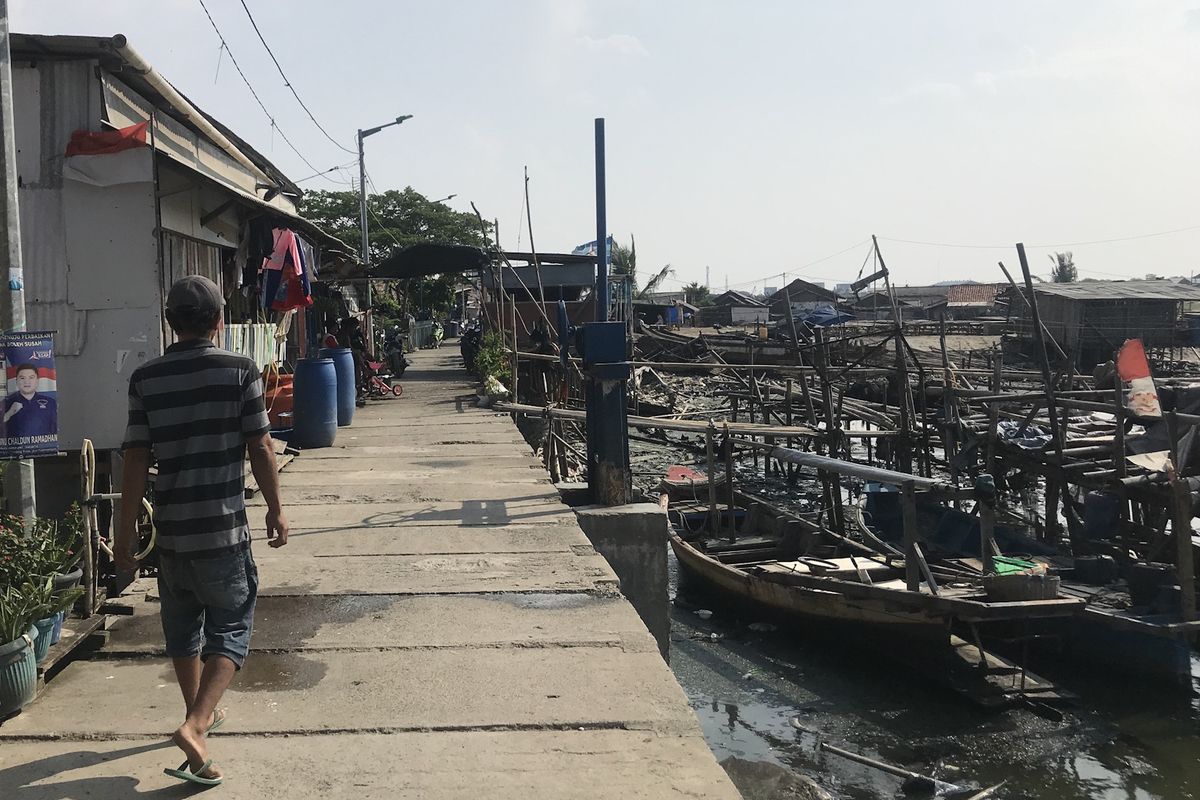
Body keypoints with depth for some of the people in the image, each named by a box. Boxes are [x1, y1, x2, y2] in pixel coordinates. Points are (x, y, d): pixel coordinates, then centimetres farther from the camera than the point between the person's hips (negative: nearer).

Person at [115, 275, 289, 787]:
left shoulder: (146, 378, 0)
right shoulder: (240, 370, -7)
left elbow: (136, 460, -1)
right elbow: (260, 448, -7)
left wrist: (126, 532, 6)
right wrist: (276, 510, 5)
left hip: (171, 529, 3)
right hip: (224, 530, -3)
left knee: (182, 628, 20)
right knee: (230, 629, 6)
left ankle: (201, 713, 37)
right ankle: (195, 725, -11)